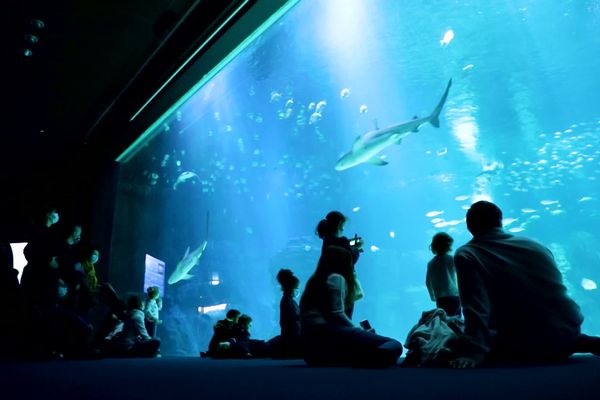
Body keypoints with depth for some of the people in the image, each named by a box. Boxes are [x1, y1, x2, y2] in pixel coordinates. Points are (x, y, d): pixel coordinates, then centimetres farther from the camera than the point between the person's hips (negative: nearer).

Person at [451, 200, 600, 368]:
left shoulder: (466, 256, -9)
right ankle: (579, 343, 8)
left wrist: (473, 353, -23)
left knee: (460, 345, 12)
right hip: (570, 330, 7)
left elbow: (476, 308, -22)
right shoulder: (535, 246, 8)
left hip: (531, 345, -7)